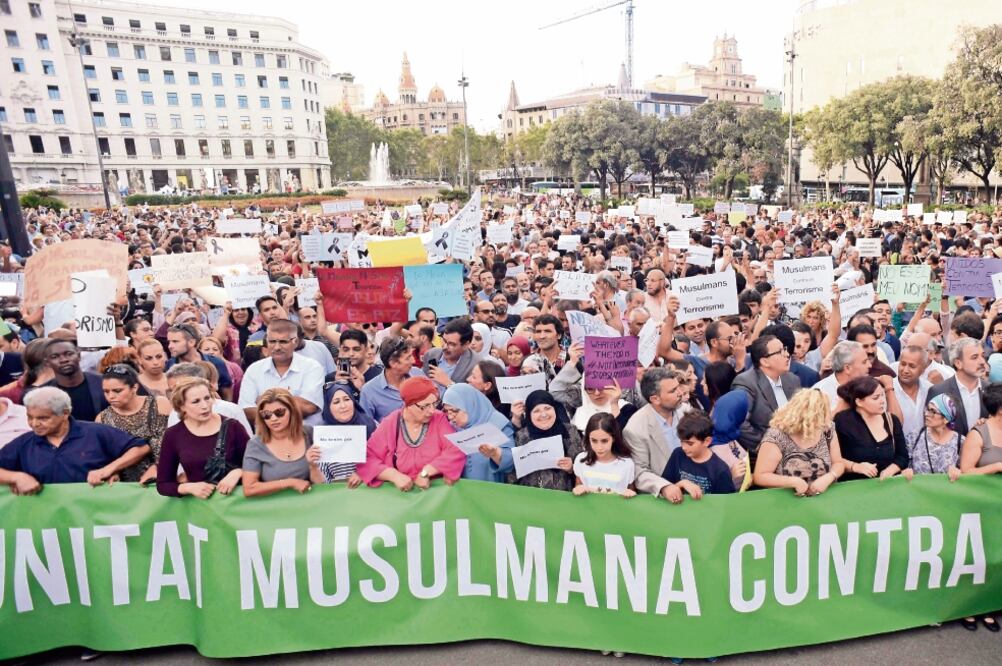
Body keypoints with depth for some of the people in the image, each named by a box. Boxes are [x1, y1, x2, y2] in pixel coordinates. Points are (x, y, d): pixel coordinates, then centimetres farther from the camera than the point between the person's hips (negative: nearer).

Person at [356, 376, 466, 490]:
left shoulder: (439, 420, -3)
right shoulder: (389, 425, -3)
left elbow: (456, 452, -12)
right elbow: (366, 459, -4)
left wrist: (425, 472, -19)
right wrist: (395, 475, -18)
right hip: (400, 494, 0)